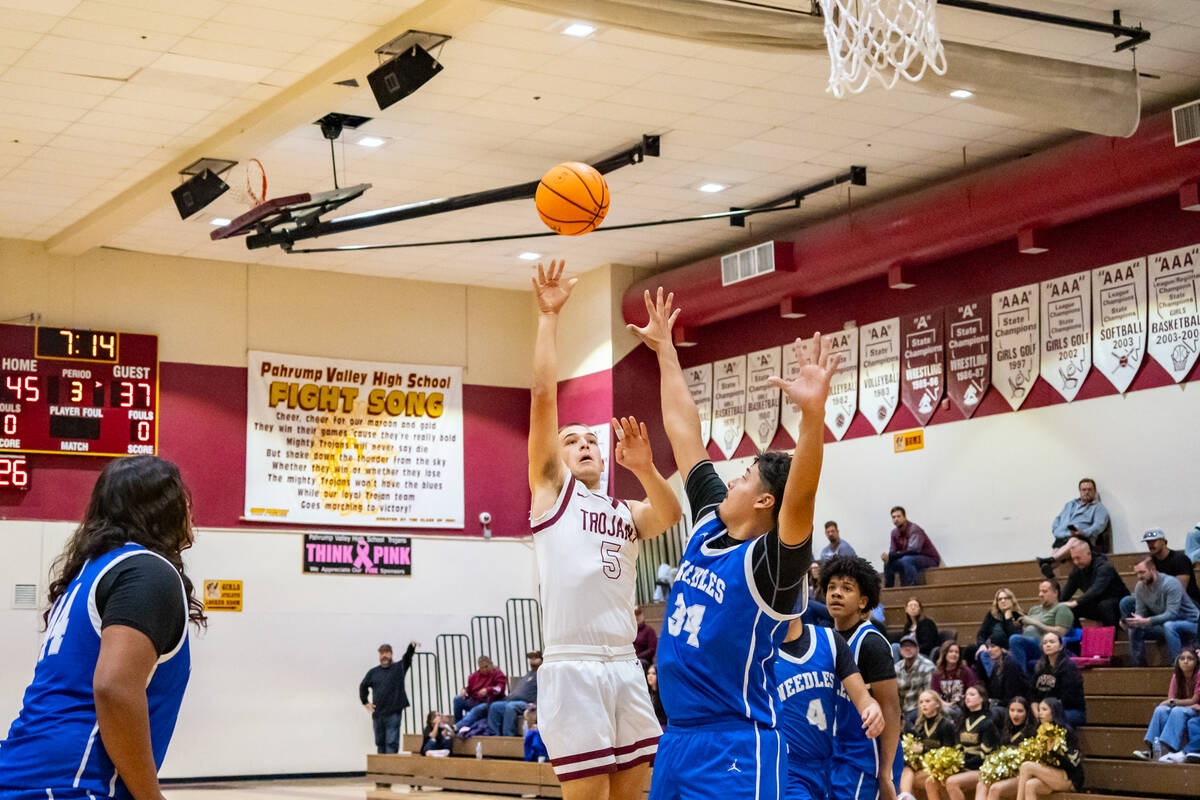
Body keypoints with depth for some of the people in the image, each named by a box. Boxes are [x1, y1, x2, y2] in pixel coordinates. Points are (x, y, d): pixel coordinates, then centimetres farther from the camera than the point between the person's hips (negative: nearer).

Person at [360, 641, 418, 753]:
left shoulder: (399, 668, 3)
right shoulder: (373, 672, 11)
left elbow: (407, 657, -15)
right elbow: (363, 686, 25)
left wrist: (412, 646, -35)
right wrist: (365, 702, 16)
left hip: (393, 713, -4)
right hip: (377, 713, 4)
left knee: (392, 742, -9)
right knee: (380, 742, 11)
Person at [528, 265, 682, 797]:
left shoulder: (627, 513, 21)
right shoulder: (551, 488, 9)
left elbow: (670, 515, -2)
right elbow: (544, 396, 0)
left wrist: (644, 469, -18)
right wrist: (548, 316, 0)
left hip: (626, 667, 5)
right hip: (572, 667, -5)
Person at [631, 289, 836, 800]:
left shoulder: (771, 563, -12)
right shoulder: (710, 524, 9)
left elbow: (800, 499, -33)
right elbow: (684, 433, 15)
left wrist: (813, 412, -47)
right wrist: (665, 351, 22)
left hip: (735, 752, -8)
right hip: (677, 739, 8)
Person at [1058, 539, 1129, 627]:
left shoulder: (1104, 567, -23)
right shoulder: (1077, 570, 0)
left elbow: (1096, 590, -38)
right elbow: (1067, 592, -2)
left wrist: (1075, 603, -48)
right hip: (1097, 605, 7)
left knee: (1104, 605, -38)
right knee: (1070, 609, -10)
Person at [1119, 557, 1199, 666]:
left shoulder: (1170, 584, -26)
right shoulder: (1139, 587, -4)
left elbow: (1171, 614, -33)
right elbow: (1140, 613, -3)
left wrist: (1146, 621, -40)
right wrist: (1128, 622, -25)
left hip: (1190, 622, -7)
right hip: (1164, 623, 7)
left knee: (1168, 625, -38)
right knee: (1134, 630, -6)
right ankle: (1139, 667, 6)